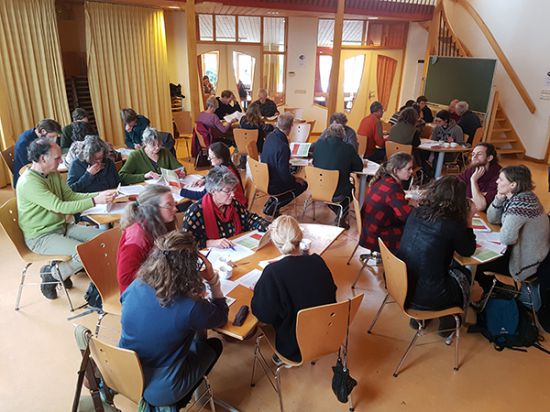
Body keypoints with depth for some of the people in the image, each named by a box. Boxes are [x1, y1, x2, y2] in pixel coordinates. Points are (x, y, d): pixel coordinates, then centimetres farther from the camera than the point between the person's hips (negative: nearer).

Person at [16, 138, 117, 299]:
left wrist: (100, 195, -10)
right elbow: (60, 207, -30)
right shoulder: (29, 182, -24)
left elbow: (71, 195, 5)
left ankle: (66, 266, 14)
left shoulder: (53, 174, 4)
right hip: (41, 236, -9)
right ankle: (52, 274, 3)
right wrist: (95, 201, -32)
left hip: (62, 227, 9)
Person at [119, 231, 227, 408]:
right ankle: (175, 404, 21)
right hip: (161, 393, -5)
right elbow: (221, 317, -7)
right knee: (214, 344, 18)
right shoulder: (190, 307, -29)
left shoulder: (135, 287, -15)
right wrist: (212, 280, -11)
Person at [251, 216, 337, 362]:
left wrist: (258, 289, 2)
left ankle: (283, 358, 23)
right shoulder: (317, 261, -11)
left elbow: (263, 314, -16)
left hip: (296, 348, -4)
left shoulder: (273, 272, -25)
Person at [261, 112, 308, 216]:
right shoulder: (283, 147, -33)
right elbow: (285, 176, -26)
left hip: (264, 178, 8)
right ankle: (274, 206, 6)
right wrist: (296, 179, -8)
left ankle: (273, 201, 23)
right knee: (303, 184, 11)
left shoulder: (270, 136, -6)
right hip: (272, 186, -8)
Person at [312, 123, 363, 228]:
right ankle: (341, 218, 28)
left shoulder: (319, 144, -2)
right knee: (351, 188, 27)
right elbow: (359, 167, 2)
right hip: (337, 194, -3)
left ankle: (339, 216, 41)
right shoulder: (348, 148, -10)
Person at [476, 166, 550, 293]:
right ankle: (491, 285, 32)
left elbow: (506, 239, -33)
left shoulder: (521, 202, -29)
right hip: (519, 250, 9)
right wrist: (499, 197, -10)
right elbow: (492, 219, 4)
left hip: (526, 262, -9)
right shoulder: (512, 197, -1)